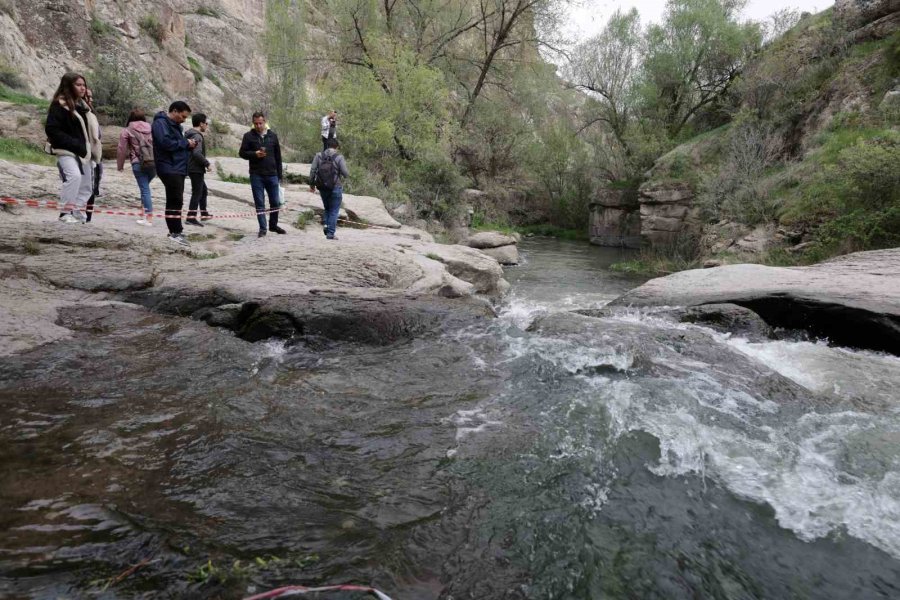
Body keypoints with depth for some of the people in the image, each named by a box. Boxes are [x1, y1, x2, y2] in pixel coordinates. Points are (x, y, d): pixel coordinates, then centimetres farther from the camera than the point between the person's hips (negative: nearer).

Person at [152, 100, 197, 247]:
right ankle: (175, 232, -13)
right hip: (169, 168, -10)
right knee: (176, 200, -14)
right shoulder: (160, 122, -9)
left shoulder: (175, 125, 20)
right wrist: (185, 143, -12)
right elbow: (165, 142, -23)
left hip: (178, 168, 10)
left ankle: (175, 230, 19)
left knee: (175, 200, 13)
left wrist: (189, 145, 6)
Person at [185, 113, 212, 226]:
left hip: (192, 168, 10)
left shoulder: (190, 135, 15)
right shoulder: (197, 136, -16)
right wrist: (207, 164, -20)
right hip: (196, 169, -10)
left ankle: (204, 214, 29)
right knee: (197, 193, -7)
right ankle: (191, 217, -7)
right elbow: (197, 153, -28)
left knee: (203, 191, 21)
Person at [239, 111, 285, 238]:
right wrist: (255, 154, -15)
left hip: (272, 175, 2)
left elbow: (278, 156, 11)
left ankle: (273, 225, 26)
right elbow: (242, 152, 4)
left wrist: (279, 175, 8)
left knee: (275, 202, 7)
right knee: (260, 203, 1)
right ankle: (262, 228, 8)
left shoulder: (272, 136, 8)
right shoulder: (248, 136, 2)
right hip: (256, 175, -2)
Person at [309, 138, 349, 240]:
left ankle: (327, 225, 8)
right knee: (334, 211, 4)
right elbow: (346, 174, -11)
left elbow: (312, 171, -1)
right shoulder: (339, 157, -9)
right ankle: (330, 233, 1)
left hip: (322, 188, 4)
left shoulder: (319, 156, 1)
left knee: (327, 209, 24)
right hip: (335, 188, -3)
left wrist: (311, 184, 9)